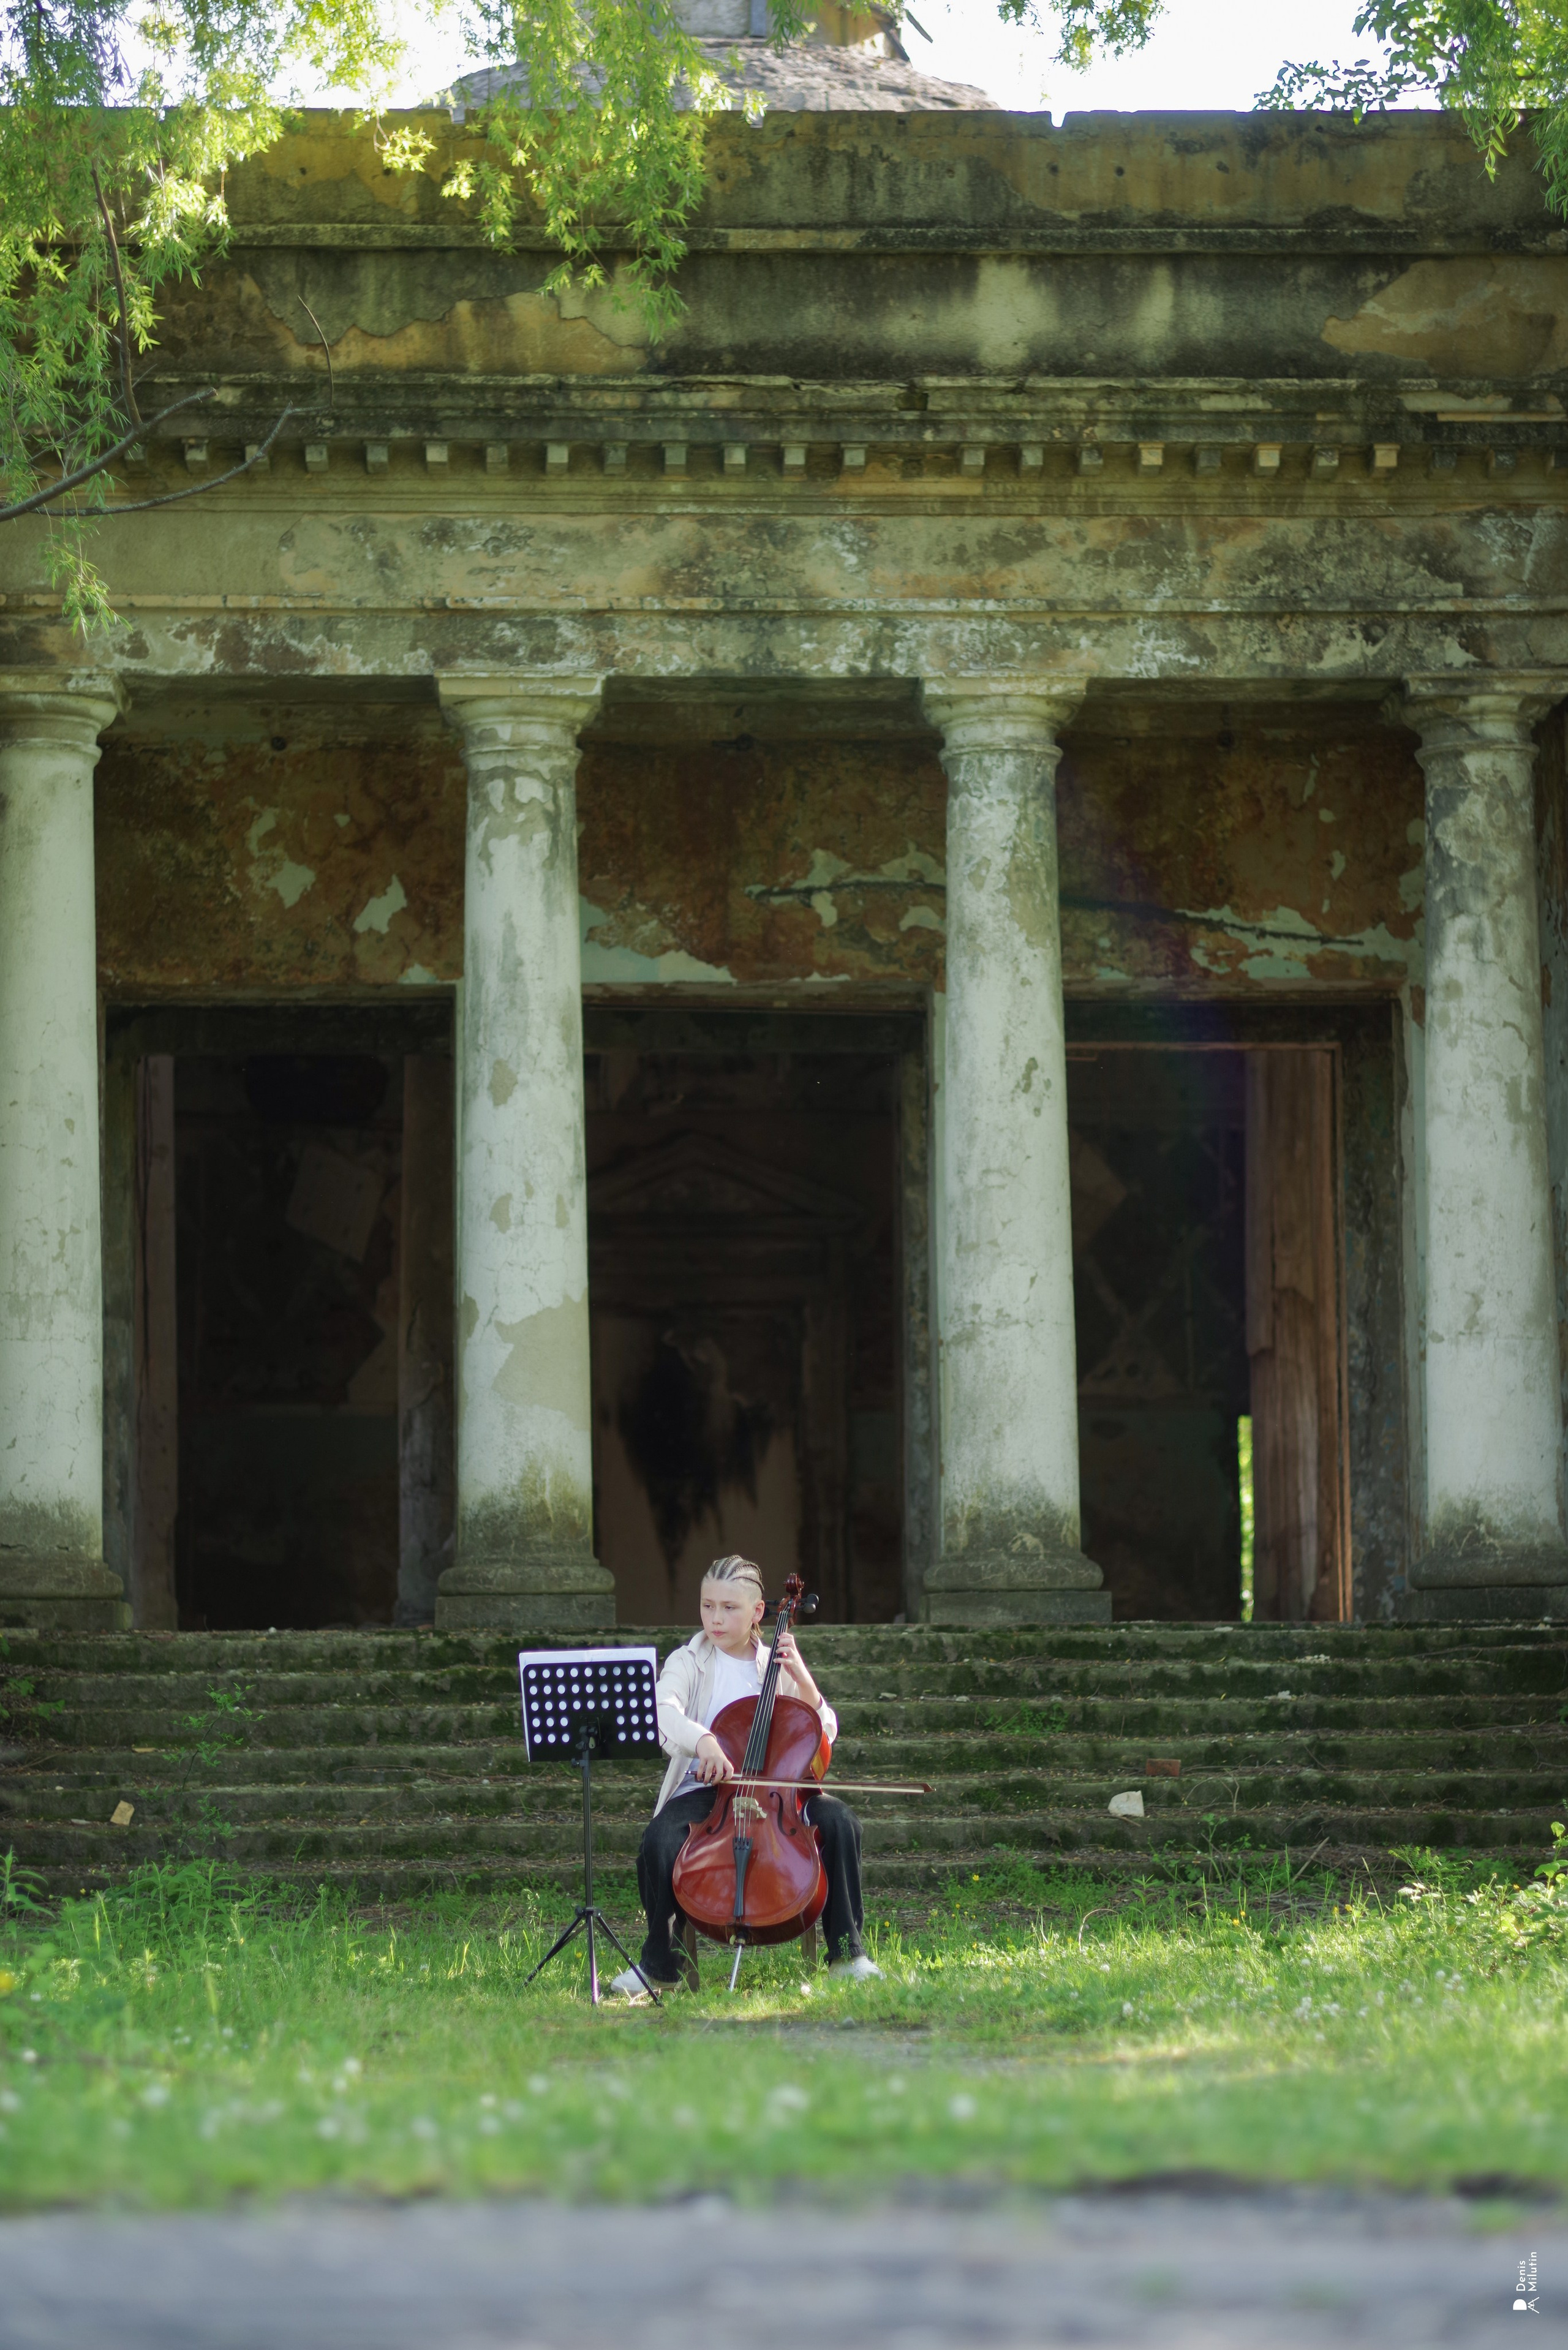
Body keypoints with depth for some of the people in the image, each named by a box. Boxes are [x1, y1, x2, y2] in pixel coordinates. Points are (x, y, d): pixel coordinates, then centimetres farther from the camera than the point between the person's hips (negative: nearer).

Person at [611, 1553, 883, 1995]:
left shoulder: (776, 1666, 13)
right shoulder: (688, 1662, 5)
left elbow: (824, 1734, 11)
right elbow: (663, 1710, -18)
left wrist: (802, 1679, -3)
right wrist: (701, 1740, -38)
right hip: (704, 1790, -2)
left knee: (840, 1821, -26)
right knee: (659, 1839, -33)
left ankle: (846, 1952, -14)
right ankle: (658, 1962, -12)